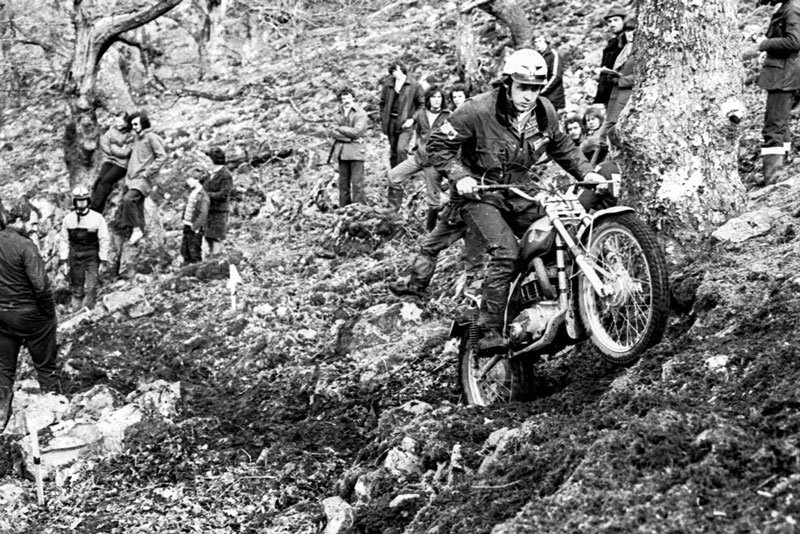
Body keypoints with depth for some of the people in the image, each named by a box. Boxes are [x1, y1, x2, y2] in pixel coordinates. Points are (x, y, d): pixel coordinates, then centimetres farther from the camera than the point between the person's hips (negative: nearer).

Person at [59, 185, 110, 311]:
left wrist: (103, 260, -4)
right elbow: (64, 241, 9)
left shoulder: (97, 218, -5)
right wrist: (64, 260, 5)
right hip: (74, 258, 2)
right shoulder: (68, 219, 3)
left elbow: (104, 240, -2)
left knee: (91, 288, -10)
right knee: (76, 289, 7)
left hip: (92, 258, -2)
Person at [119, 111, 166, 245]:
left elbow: (162, 156, -13)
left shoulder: (151, 137, -7)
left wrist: (147, 172, -16)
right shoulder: (136, 138, 19)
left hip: (142, 179, -8)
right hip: (130, 178, 8)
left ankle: (136, 229, -19)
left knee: (128, 199, -26)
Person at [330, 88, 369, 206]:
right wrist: (350, 138, -10)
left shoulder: (361, 113, 1)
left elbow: (357, 131, -11)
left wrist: (339, 128, -3)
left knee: (357, 183, -9)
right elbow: (333, 133, 1)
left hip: (356, 151, -4)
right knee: (343, 182, 5)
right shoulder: (337, 115, 14)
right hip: (341, 151, 4)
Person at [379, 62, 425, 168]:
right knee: (393, 151, 11)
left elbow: (422, 104, -2)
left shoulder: (413, 85, -5)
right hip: (391, 123, 4)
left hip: (405, 123, -4)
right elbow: (383, 103, 17)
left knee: (401, 149, -20)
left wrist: (413, 119, -10)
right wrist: (383, 120, 7)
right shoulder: (388, 84, 6)